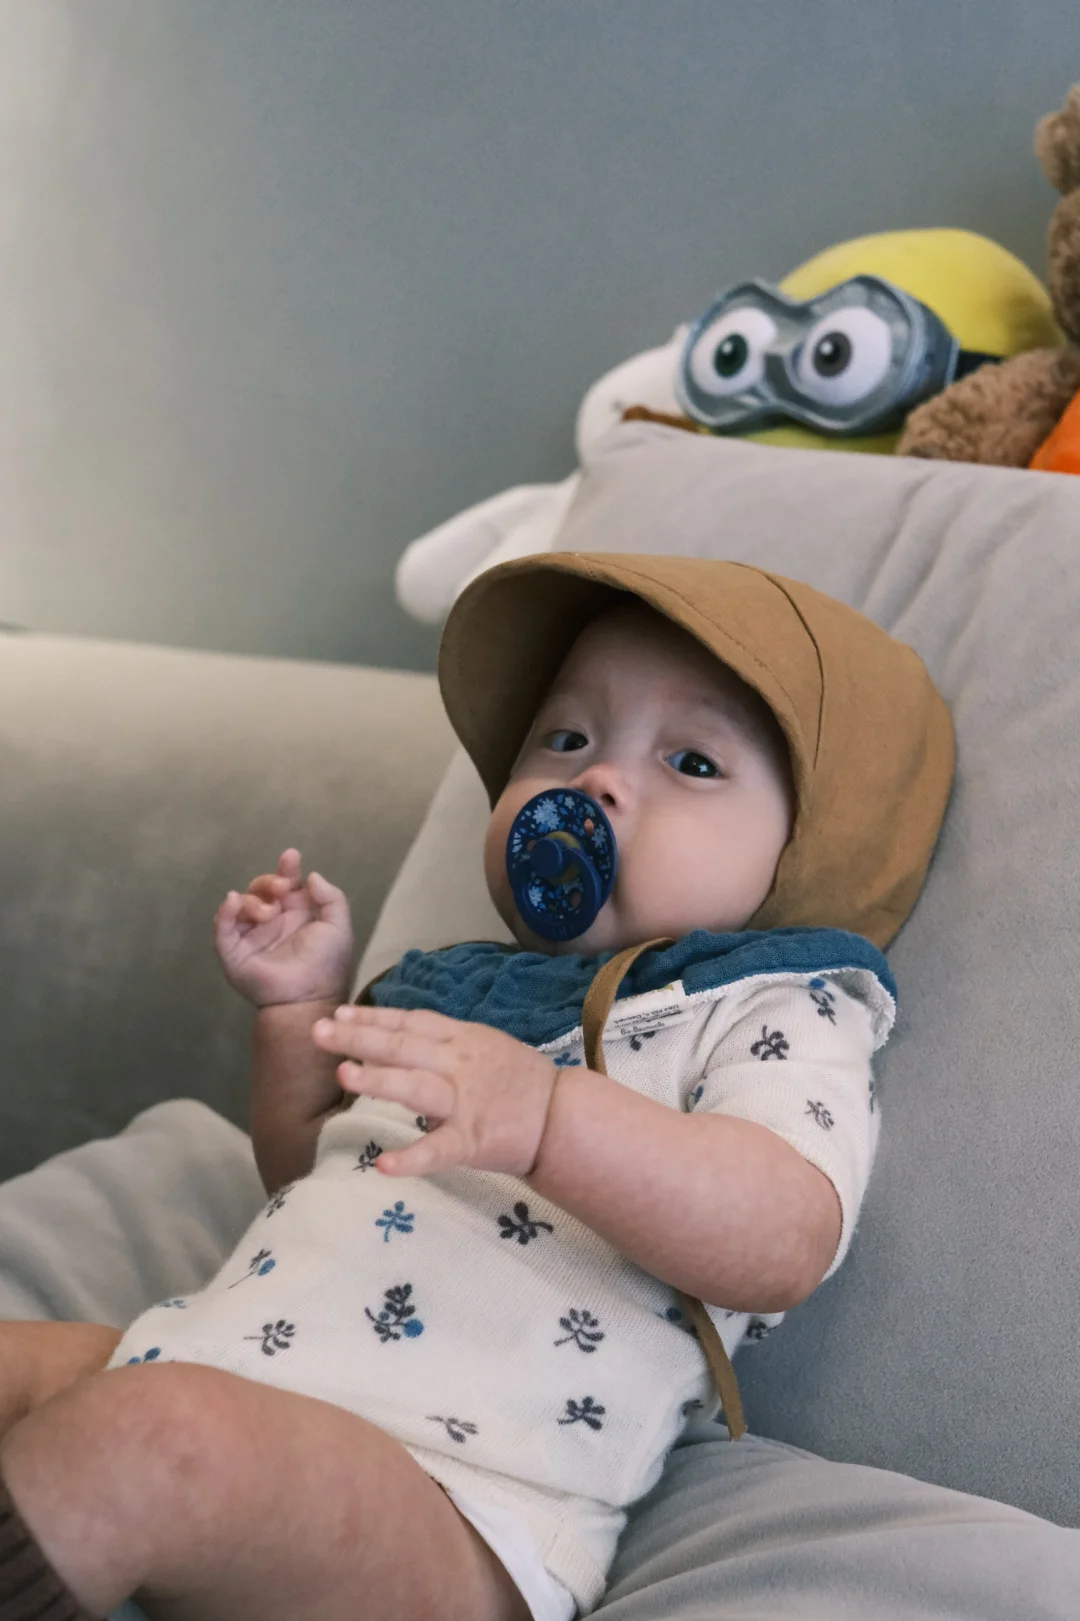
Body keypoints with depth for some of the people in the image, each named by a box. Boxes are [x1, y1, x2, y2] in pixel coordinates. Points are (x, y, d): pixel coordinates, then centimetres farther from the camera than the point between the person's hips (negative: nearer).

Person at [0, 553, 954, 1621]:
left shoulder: (781, 1014, 1)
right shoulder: (472, 993, 23)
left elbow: (787, 1239, -21)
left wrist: (548, 1112, -35)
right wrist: (301, 1006, 20)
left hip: (446, 1506, -8)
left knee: (148, 1432, -33)